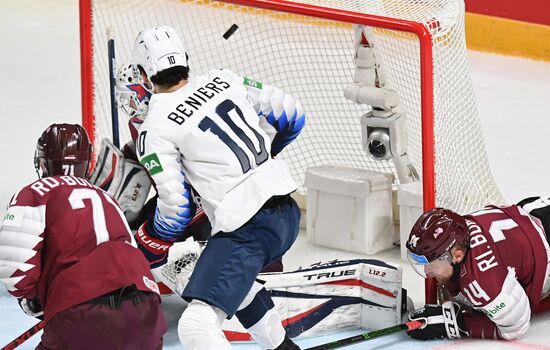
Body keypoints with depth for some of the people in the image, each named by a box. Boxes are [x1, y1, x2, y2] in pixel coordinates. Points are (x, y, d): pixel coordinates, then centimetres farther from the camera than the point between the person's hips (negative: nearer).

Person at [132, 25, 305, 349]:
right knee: (233, 277, 36)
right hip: (288, 213, 8)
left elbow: (176, 211, -7)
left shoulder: (155, 130, -7)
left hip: (247, 230, -8)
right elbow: (291, 116, 15)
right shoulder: (225, 80, 9)